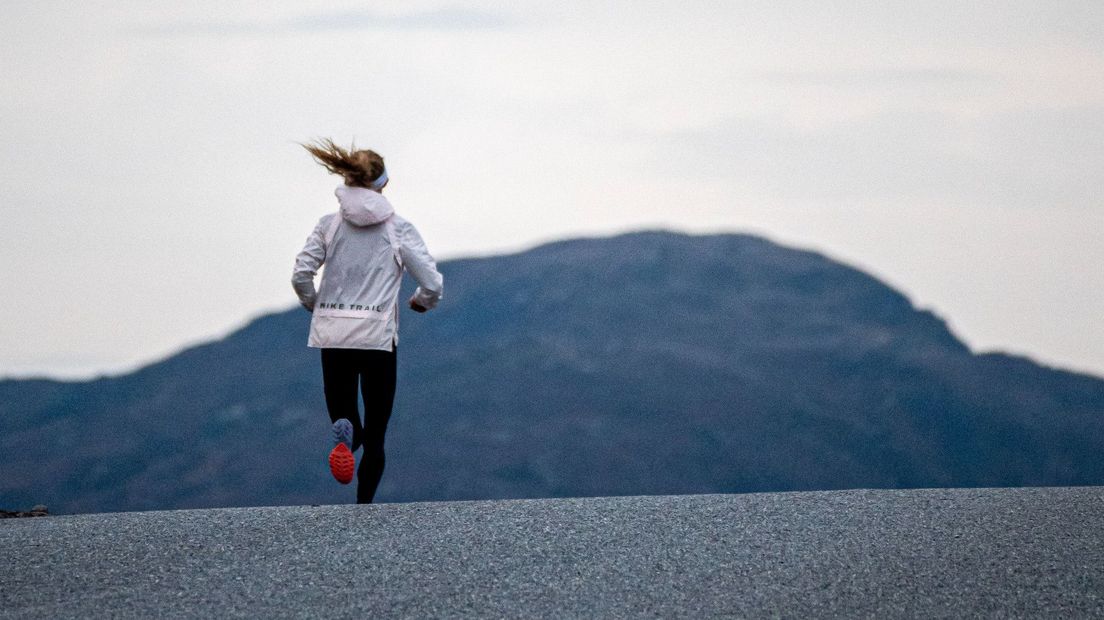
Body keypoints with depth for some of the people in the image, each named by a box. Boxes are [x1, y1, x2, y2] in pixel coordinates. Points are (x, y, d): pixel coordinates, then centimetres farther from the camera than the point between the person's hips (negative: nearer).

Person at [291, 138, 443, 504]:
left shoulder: (329, 225, 5)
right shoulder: (398, 229, 0)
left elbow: (301, 275, -4)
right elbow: (433, 283, -4)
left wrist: (314, 305, 17)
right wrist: (422, 302, 19)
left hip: (333, 336, 2)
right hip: (379, 335, -1)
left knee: (348, 423, 11)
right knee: (374, 435, 10)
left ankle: (344, 433, -26)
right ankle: (364, 505, -4)